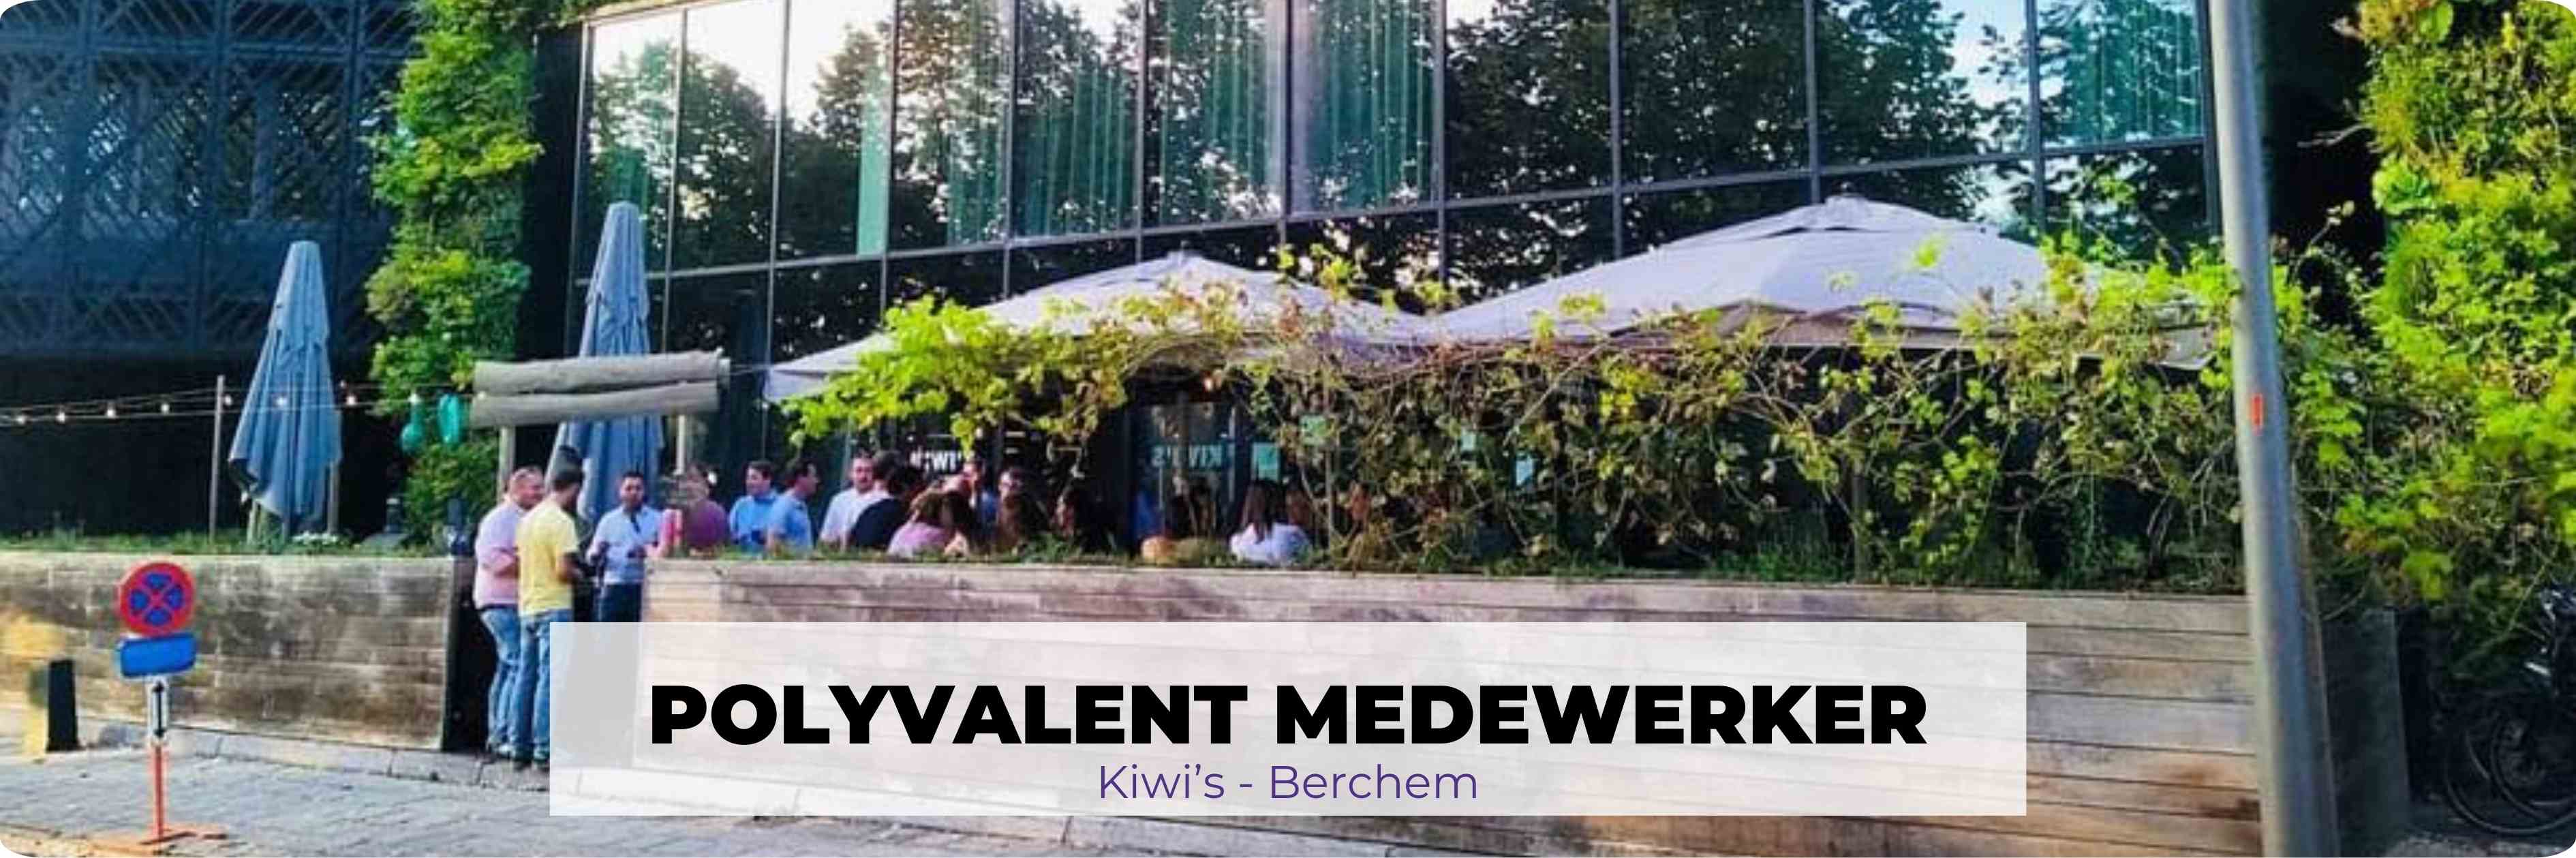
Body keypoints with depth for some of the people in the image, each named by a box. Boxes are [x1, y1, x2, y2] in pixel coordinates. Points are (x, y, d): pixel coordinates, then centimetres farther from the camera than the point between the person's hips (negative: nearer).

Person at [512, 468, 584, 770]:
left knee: (527, 678, 12)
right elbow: (564, 572, -20)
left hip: (527, 607, 8)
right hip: (554, 608, -8)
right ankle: (544, 749, -9)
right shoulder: (561, 521, -14)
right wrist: (581, 575, 1)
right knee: (550, 679, -7)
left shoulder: (528, 518, 13)